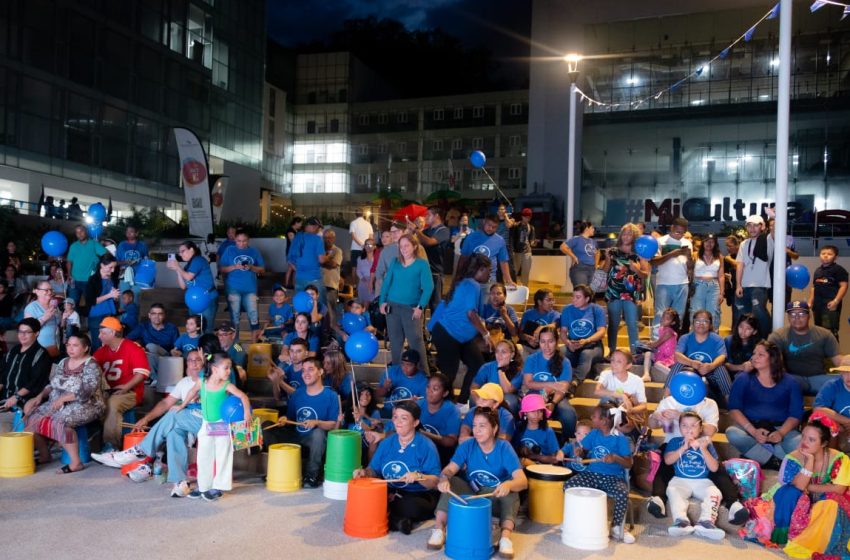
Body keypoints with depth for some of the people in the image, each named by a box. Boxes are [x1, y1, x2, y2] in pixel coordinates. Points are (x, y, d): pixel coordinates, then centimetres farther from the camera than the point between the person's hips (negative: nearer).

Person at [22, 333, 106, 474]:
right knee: (32, 417, -8)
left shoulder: (91, 365, -11)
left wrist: (63, 398, -24)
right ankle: (44, 454, 11)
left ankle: (75, 462, -27)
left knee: (59, 421, -34)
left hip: (85, 406, -8)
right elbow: (52, 385, 16)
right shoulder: (63, 363, 13)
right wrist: (40, 396, -2)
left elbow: (86, 392, -22)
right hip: (58, 405, 8)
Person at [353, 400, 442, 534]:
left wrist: (418, 476, -33)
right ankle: (396, 519, -14)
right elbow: (374, 470, 12)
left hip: (418, 495, -5)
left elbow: (436, 482, -14)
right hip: (390, 493, 5)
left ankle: (385, 514, -13)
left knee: (413, 507, -39)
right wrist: (365, 472, -10)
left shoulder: (426, 446, -11)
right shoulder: (387, 443, 6)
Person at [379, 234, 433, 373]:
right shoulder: (395, 263, 10)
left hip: (411, 308, -4)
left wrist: (420, 306, -17)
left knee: (415, 341, -10)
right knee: (395, 342, 9)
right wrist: (383, 301, -1)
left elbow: (428, 287, -9)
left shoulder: (422, 264, -2)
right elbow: (386, 283, 11)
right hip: (392, 306, 4)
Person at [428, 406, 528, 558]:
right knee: (451, 482, -24)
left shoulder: (505, 448, -18)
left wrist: (508, 485, -53)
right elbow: (450, 469, -20)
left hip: (496, 498, -2)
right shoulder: (467, 446, -11)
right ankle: (439, 528, -26)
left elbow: (522, 481, -29)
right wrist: (444, 478, -45)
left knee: (512, 491, -32)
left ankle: (506, 537, -42)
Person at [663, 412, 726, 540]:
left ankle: (705, 523, -40)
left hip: (702, 482, 1)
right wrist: (684, 447, -14)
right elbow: (668, 460, -6)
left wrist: (703, 449, -10)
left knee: (715, 493, -28)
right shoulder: (675, 442, 11)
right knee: (672, 490, -31)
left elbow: (714, 468, 2)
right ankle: (682, 522, -47)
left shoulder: (706, 443, 12)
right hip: (680, 480, -1)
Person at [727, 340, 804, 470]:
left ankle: (756, 456, -18)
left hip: (781, 429, 0)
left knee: (800, 443, -32)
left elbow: (796, 414, 0)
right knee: (732, 432, -34)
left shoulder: (789, 383, 10)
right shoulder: (742, 380, 8)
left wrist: (781, 433, -19)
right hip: (750, 428, 0)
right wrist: (753, 431, -20)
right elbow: (734, 409, -3)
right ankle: (776, 463, -23)